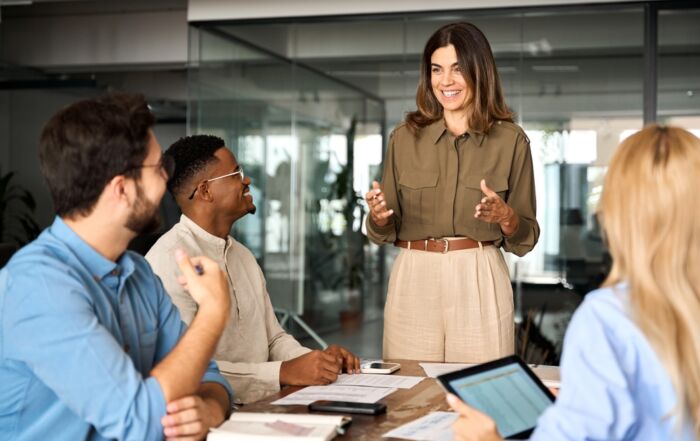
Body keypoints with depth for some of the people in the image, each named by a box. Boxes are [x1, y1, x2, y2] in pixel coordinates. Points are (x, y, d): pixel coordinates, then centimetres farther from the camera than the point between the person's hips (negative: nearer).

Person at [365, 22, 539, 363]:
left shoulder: (511, 140, 1)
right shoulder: (405, 137, 6)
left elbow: (526, 237, 4)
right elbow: (386, 232, 9)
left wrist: (505, 217, -16)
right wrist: (378, 215, -12)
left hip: (479, 281, -1)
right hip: (414, 280, 1)